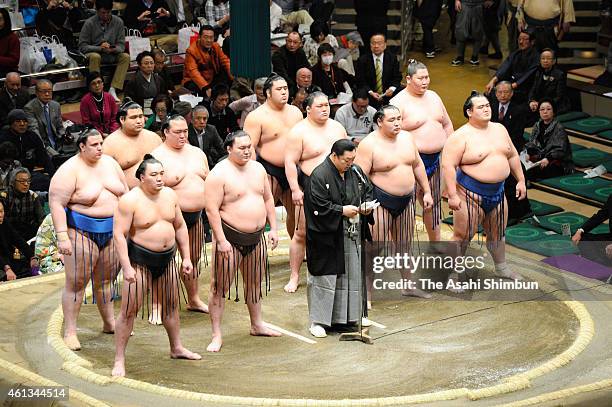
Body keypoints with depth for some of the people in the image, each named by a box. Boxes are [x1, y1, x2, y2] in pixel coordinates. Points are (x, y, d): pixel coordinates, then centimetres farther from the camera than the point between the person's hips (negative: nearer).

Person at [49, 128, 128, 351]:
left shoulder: (110, 163, 7)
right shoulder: (70, 170, -13)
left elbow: (125, 193, 16)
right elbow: (56, 203, -16)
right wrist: (62, 236, -22)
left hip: (111, 230, 6)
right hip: (82, 232, -6)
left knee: (105, 279, 16)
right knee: (76, 282, -3)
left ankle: (109, 323, 29)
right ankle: (70, 332, 3)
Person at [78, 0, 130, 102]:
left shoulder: (118, 22, -1)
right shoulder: (89, 23, -9)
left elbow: (121, 45, -1)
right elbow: (82, 46, -11)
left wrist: (113, 49, -26)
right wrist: (100, 48, -24)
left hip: (112, 55, 3)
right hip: (94, 52, -3)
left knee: (125, 57, -23)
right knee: (95, 57, -36)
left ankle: (112, 90, -29)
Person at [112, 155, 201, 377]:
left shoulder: (170, 195, 4)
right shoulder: (130, 200, -15)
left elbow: (180, 227, 13)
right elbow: (119, 235, -17)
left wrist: (186, 258, 11)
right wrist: (127, 267, -22)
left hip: (166, 259, 6)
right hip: (140, 260, -6)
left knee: (171, 305, 19)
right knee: (129, 310, -6)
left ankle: (176, 348, 36)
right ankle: (119, 360, 0)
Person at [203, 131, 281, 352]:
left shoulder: (257, 169, 8)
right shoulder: (219, 174, -14)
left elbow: (268, 199, 16)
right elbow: (212, 209, -17)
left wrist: (273, 228, 9)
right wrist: (222, 240, -21)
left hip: (256, 237, 7)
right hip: (230, 237, -7)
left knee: (254, 282, 19)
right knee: (220, 286, -2)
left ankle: (257, 324, 35)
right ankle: (217, 335, 2)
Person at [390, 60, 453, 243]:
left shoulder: (433, 97, 11)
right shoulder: (399, 102, -12)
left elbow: (447, 125, 20)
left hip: (437, 158, 7)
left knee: (434, 202, 19)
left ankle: (435, 243, 33)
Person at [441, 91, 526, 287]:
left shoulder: (499, 129, 8)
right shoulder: (461, 136, -14)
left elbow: (513, 156, 18)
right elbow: (448, 165, -18)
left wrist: (521, 180, 15)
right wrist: (452, 195, -22)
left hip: (497, 192, 7)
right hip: (470, 194, -6)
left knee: (497, 234, 20)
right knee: (462, 236, -2)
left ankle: (501, 267, 39)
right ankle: (451, 275, 8)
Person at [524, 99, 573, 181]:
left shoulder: (559, 128, -7)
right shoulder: (537, 126, 13)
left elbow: (560, 150, -15)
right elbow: (531, 144, 11)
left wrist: (548, 159, -31)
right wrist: (527, 154, -12)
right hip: (541, 157, 6)